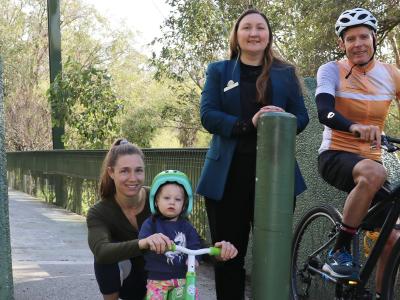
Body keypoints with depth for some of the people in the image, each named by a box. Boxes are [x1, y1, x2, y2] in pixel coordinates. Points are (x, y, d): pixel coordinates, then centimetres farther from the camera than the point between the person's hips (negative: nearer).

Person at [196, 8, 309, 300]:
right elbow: (207, 115, -4)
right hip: (229, 175, -1)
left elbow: (302, 117, 7)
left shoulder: (286, 73, 12)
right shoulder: (219, 71, 9)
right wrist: (247, 124, -20)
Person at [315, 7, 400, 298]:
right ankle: (339, 250, -23)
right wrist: (355, 127, -48)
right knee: (375, 173, -38)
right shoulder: (332, 70, -9)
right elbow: (324, 111, -27)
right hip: (335, 156, -4)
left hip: (370, 160, 5)